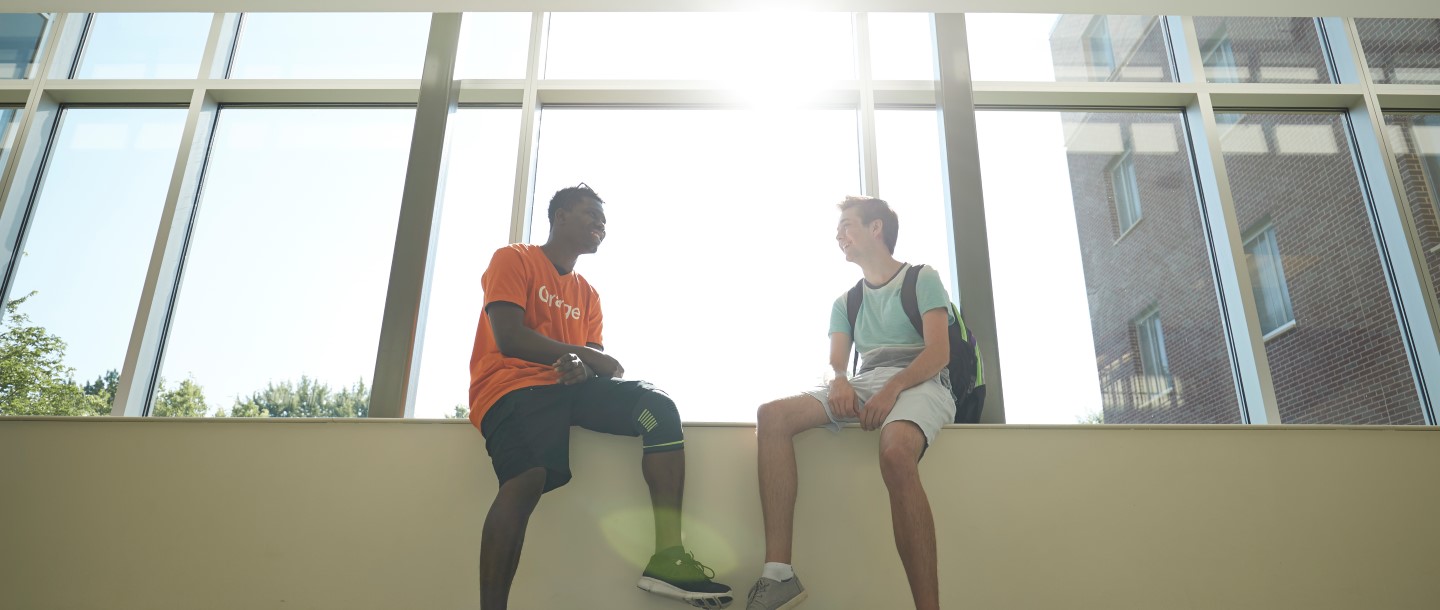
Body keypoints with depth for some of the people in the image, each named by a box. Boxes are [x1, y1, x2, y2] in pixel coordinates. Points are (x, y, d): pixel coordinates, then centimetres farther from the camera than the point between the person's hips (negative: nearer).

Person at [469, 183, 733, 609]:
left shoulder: (587, 294, 24)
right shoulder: (513, 260, 6)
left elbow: (597, 360, 13)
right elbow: (508, 338, -9)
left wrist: (583, 369, -13)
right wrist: (585, 356, -6)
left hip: (569, 385, 6)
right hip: (512, 386, -6)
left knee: (658, 407, -17)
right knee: (530, 474, -36)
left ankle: (668, 555, -24)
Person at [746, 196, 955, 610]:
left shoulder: (923, 279, 10)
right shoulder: (845, 303, 26)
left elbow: (939, 352, -4)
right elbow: (836, 362, 13)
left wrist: (893, 389, -21)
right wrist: (840, 382, -13)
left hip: (919, 383, -5)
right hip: (865, 385, 5)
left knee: (896, 453, -41)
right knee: (772, 416, -22)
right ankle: (778, 573, -30)